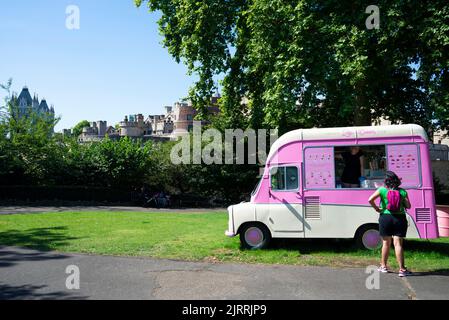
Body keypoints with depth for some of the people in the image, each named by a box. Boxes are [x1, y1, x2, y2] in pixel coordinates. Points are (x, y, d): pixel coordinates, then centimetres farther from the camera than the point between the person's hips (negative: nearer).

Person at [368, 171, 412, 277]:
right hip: (400, 218, 0)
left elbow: (370, 199, -14)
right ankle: (402, 269, -3)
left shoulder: (382, 190, -3)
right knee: (398, 244, -1)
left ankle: (383, 266, 23)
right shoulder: (402, 192, 0)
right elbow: (408, 206, 3)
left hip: (385, 218, 0)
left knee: (386, 243, 12)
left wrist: (377, 208, -1)